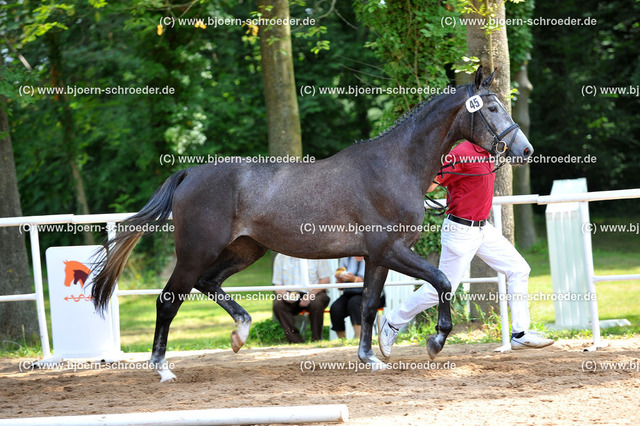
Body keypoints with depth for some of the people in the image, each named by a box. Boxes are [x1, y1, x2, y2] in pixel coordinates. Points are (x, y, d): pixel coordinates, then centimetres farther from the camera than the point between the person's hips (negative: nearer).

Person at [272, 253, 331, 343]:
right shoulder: (281, 257, 9)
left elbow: (325, 280, -2)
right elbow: (277, 285, 7)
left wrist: (310, 295, -18)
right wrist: (285, 295, -18)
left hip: (314, 293, -2)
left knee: (316, 304, -36)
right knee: (278, 305, -29)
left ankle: (316, 341, -21)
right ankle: (296, 341, -31)